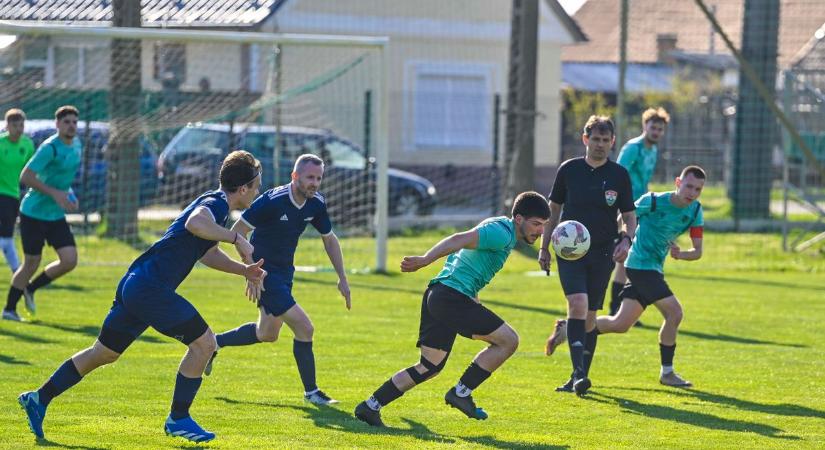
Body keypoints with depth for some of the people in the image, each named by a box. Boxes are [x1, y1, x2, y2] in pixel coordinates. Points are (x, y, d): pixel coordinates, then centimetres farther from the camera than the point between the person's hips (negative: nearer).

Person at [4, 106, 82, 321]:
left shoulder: (75, 145, 7)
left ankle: (31, 288, 19)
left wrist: (68, 194, 8)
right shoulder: (50, 148, -19)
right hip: (34, 213, -7)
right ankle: (9, 309, 16)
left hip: (56, 215, 7)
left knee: (69, 261, -4)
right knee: (31, 263, -1)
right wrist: (55, 194, -26)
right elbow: (25, 176, -22)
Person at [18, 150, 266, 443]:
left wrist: (243, 270, 26)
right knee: (203, 342, -8)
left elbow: (208, 253, 35)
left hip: (135, 285, 10)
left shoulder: (215, 204, 19)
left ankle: (39, 399, 22)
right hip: (151, 286, -10)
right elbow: (195, 223, -37)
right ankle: (178, 419, 1)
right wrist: (236, 238, -28)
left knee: (104, 353, 17)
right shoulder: (216, 203, -12)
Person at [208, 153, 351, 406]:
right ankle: (311, 392, 0)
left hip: (284, 272, 9)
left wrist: (342, 279, 7)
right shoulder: (272, 201, -24)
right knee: (304, 328, -14)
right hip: (264, 272, -9)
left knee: (267, 334, 23)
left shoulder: (316, 204, -4)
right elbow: (237, 232, -18)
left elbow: (329, 239, 12)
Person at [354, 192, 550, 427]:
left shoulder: (498, 228, 21)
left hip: (437, 294, 10)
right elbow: (460, 239, -23)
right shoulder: (501, 233, -11)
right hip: (453, 297, -10)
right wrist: (425, 260, -33)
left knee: (429, 367, 15)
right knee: (508, 339, -6)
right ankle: (461, 393, -1)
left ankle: (370, 406, 12)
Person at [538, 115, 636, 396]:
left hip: (602, 254, 1)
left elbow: (629, 216, 7)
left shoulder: (619, 175, 2)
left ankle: (579, 378, 17)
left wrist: (626, 240, -13)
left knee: (589, 317, 6)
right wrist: (544, 248, 8)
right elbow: (554, 209, 11)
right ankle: (579, 374, -26)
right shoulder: (569, 170, 2)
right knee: (577, 304, -20)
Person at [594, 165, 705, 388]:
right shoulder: (653, 201, -15)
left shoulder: (694, 211, 2)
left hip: (654, 269, 8)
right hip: (641, 264, -8)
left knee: (620, 324, 12)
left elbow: (697, 251, 0)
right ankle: (667, 373, -5)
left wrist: (680, 254, -19)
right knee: (674, 312, -16)